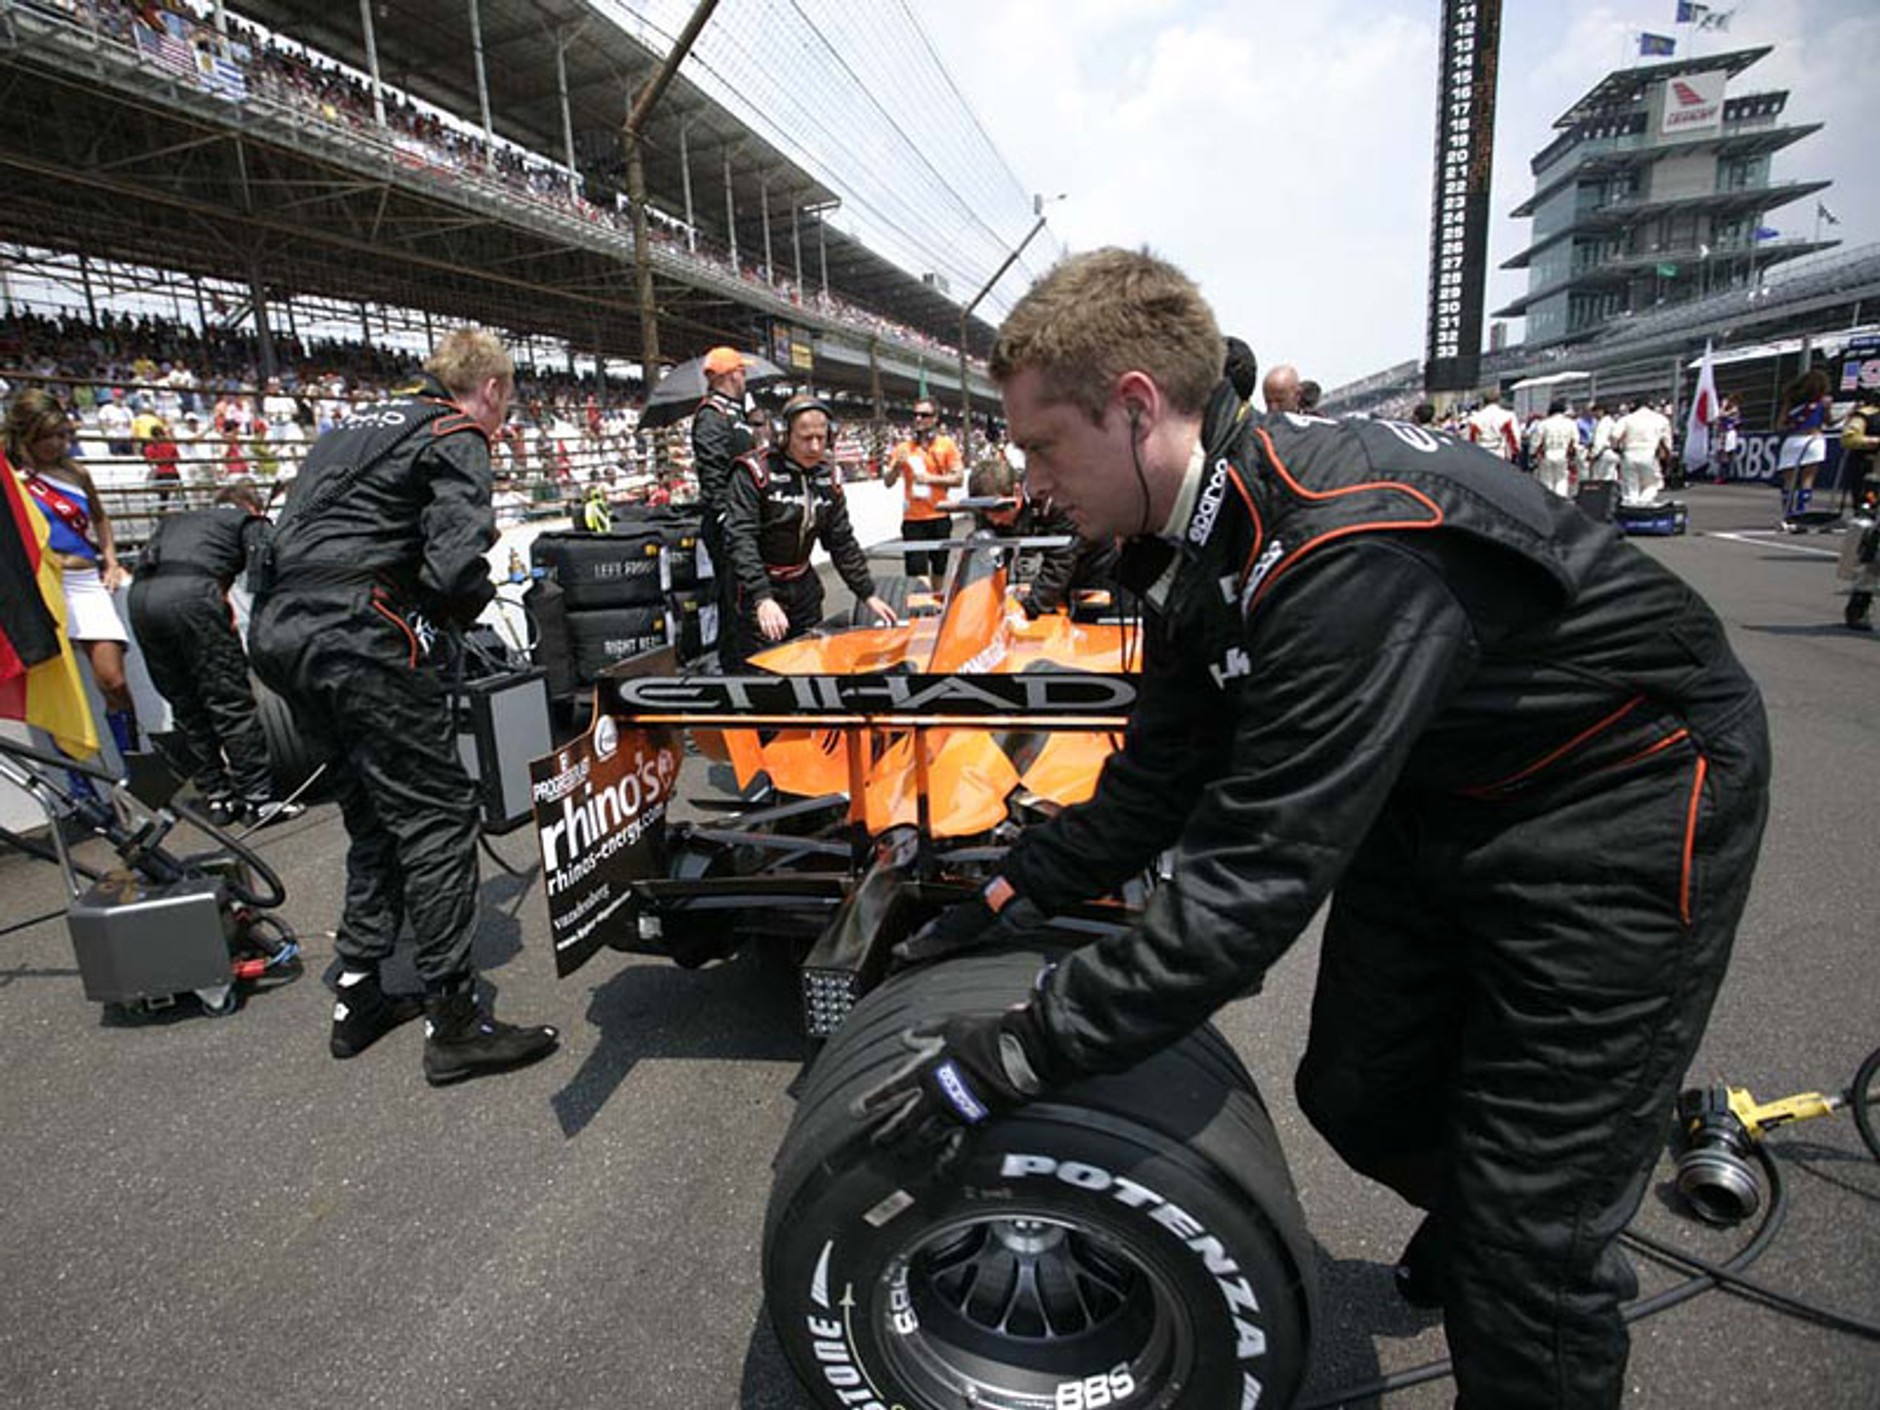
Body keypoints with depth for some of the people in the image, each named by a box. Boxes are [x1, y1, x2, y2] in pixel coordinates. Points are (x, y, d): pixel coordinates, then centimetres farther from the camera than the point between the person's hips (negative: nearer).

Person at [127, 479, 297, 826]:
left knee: (186, 706, 13)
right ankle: (259, 798, -6)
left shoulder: (174, 521, 37)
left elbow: (143, 561, 29)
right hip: (190, 592, -6)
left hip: (140, 596, 6)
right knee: (233, 702, -4)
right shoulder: (250, 521, 20)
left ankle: (217, 796, 16)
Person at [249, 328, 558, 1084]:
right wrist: (472, 601, 4)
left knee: (374, 818, 17)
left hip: (279, 633, 9)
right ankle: (456, 1025, -1)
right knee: (437, 812, -4)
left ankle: (358, 1000, 23)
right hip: (357, 639, -9)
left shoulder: (355, 424, 25)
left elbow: (301, 532, 24)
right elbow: (454, 568, -15)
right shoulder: (457, 438, -2)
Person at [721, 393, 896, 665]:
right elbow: (739, 539, -23)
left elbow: (842, 542, 12)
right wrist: (762, 598, -35)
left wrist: (868, 595, 6)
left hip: (804, 587, 6)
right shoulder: (754, 472, -15)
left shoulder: (827, 480, 5)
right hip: (757, 591, -6)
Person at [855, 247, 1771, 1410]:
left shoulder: (1350, 547, -36)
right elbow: (1162, 781, 2)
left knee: (1533, 1228, -4)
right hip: (1435, 789, 8)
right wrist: (1007, 902, 0)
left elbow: (1255, 879, -36)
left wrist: (1018, 1054, -30)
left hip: (1625, 798, -7)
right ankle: (1472, 1221, 49)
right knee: (1357, 1095, 15)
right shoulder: (1200, 538, -6)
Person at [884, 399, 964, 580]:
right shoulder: (903, 448, 5)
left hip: (939, 516, 0)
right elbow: (888, 482, 5)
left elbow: (958, 478, -4)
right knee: (916, 571, -6)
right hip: (913, 518, 0)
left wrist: (930, 478, -14)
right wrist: (896, 465, -14)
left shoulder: (947, 444, 2)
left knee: (939, 568, 14)